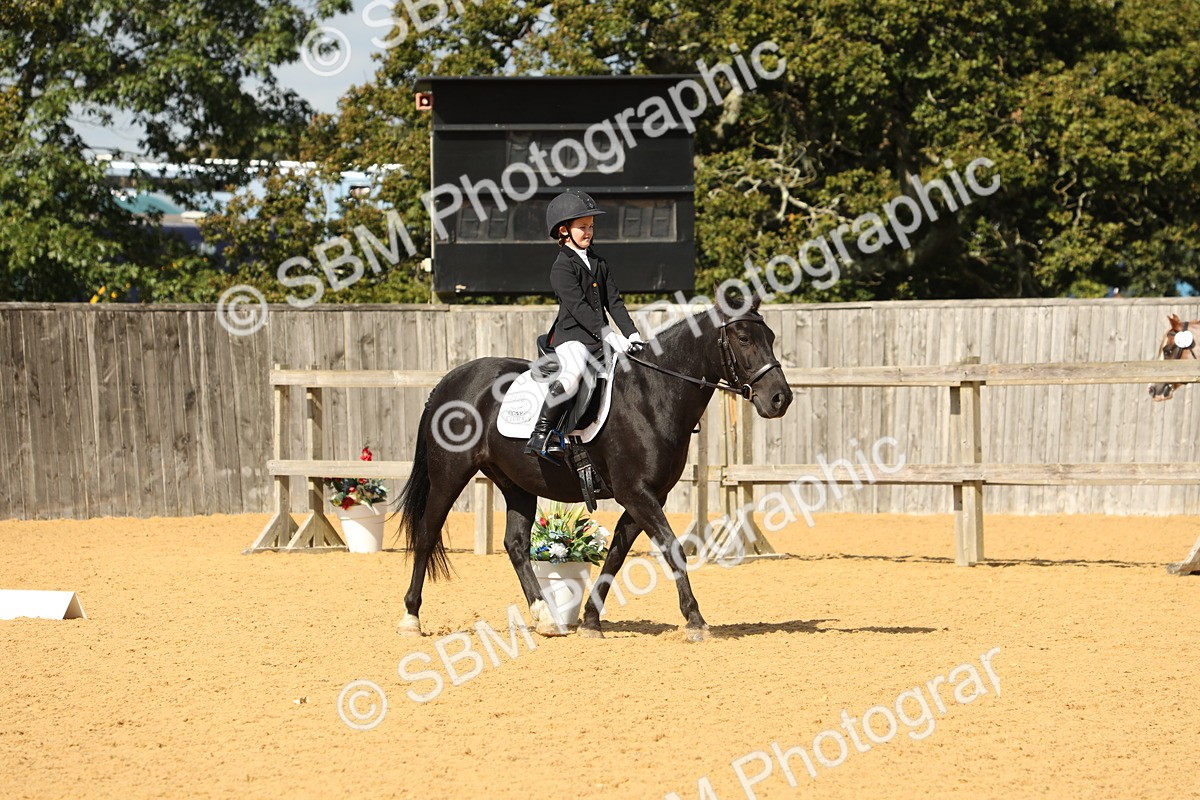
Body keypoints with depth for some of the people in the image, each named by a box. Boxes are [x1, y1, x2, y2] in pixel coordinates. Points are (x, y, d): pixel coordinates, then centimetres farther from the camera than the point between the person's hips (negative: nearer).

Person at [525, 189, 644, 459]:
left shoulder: (598, 263, 18)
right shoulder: (562, 267, -7)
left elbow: (614, 301, 14)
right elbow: (578, 307, -17)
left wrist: (631, 334, 0)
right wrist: (608, 335, -25)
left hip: (599, 340, 8)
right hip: (571, 338, -8)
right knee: (573, 373, -36)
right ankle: (540, 436, -36)